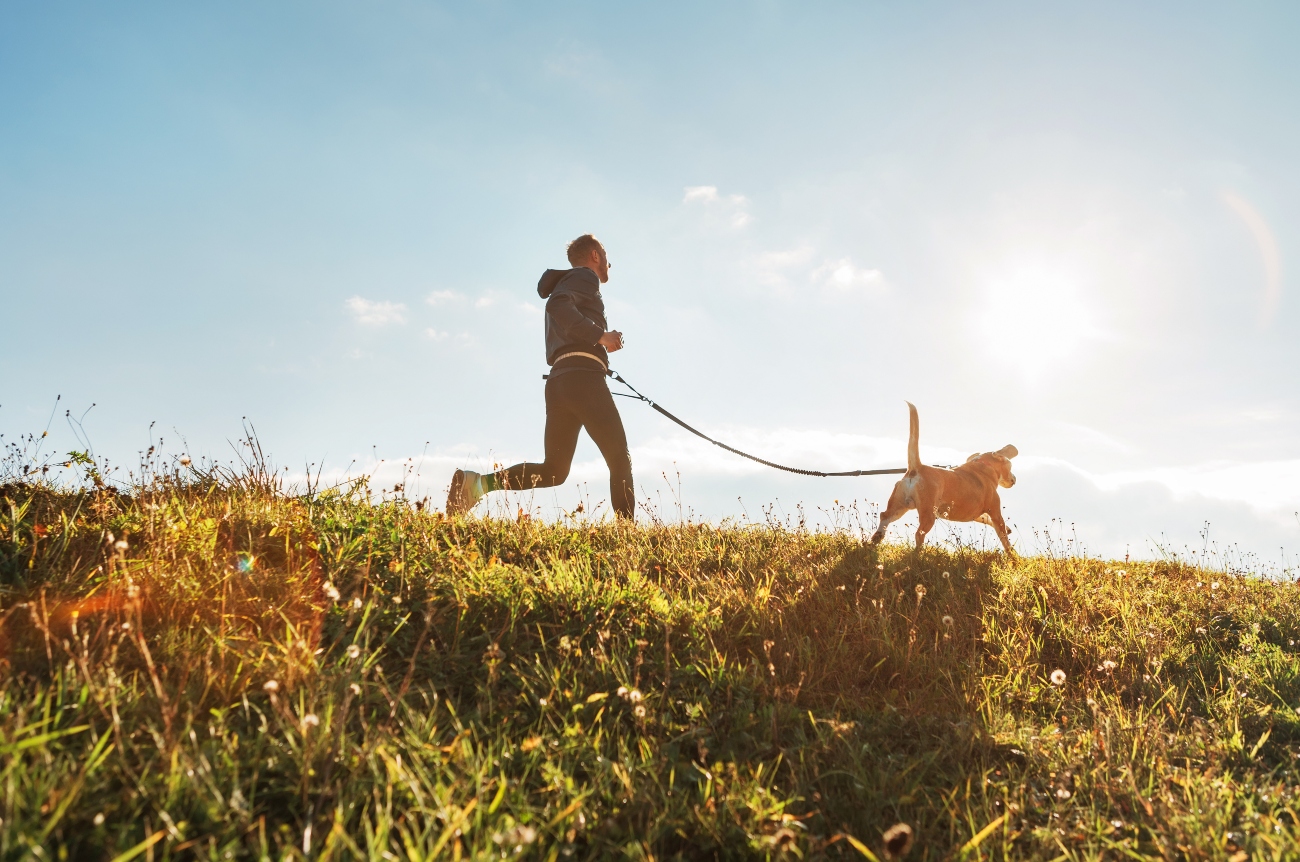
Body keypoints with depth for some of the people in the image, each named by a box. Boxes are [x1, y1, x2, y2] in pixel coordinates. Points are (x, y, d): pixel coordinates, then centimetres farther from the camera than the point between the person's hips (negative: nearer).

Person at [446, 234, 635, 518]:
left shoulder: (565, 283, 33)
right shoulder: (585, 276, 5)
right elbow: (557, 306, -16)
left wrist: (601, 342, 22)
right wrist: (600, 335, -15)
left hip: (558, 381, 8)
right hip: (583, 377, -8)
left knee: (553, 471, 2)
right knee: (619, 459, -5)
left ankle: (477, 482, -12)